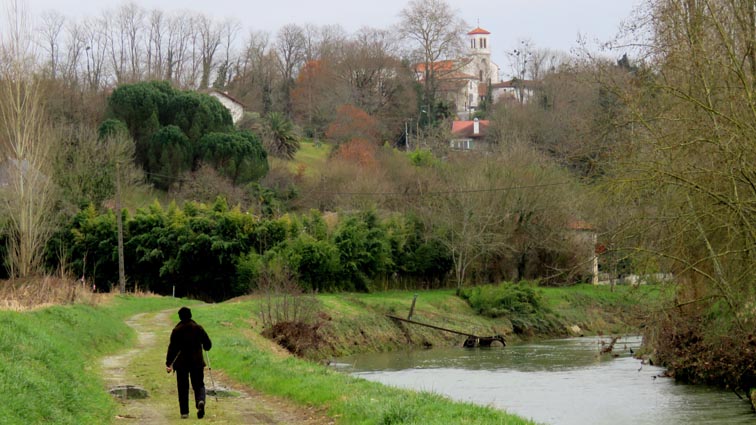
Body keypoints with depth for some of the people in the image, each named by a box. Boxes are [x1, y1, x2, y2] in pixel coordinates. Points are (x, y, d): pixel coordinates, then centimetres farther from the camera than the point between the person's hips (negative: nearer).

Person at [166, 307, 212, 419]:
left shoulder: (176, 330, -5)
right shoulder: (198, 328, 0)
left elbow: (172, 348, -7)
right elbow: (208, 344, 4)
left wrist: (168, 363, -4)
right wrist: (205, 347, 27)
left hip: (181, 363, -1)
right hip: (197, 362, 1)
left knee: (183, 388, 8)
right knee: (199, 385, 7)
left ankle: (184, 412, 7)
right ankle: (200, 401, -23)